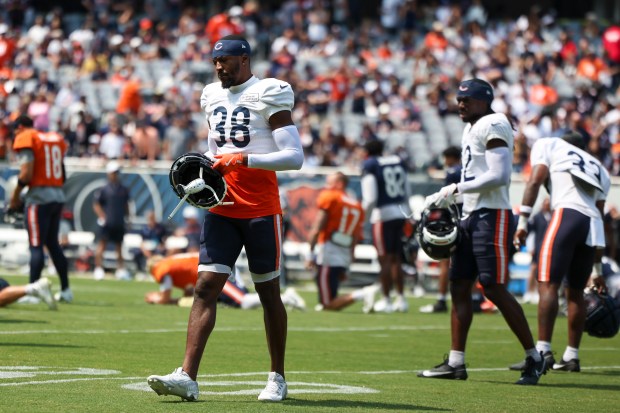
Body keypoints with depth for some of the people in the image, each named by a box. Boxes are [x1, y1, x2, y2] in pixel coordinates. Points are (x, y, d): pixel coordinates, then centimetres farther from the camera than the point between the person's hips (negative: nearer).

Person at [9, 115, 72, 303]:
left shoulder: (25, 139, -6)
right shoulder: (56, 139, 16)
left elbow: (26, 173, -14)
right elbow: (62, 174, 15)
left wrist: (15, 197, -4)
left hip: (39, 197, -7)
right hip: (58, 196, 7)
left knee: (36, 245, -7)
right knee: (53, 243, 16)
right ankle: (65, 289, 17)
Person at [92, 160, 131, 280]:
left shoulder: (123, 190, 7)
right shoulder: (104, 189, -7)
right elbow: (96, 204, -4)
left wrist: (127, 217, 13)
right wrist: (102, 216, -13)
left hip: (119, 223, 5)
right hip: (107, 223, -5)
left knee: (119, 246, 11)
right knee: (102, 244, -5)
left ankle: (121, 269, 15)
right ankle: (98, 268, -4)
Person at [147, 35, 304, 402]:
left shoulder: (268, 96, -8)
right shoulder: (214, 97, 13)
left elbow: (295, 157, -15)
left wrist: (245, 159, -24)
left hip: (261, 210, -5)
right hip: (223, 210, 5)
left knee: (269, 293, 5)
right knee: (206, 287, -6)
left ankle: (278, 379, 17)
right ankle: (188, 377, -14)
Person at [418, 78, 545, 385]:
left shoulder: (493, 126, -12)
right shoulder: (472, 129, 18)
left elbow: (499, 176, -21)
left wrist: (456, 189, -17)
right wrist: (446, 199, 14)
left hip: (492, 216, -10)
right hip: (471, 216, 10)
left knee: (494, 289, -10)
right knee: (459, 286, 8)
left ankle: (534, 358, -2)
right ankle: (455, 362, 12)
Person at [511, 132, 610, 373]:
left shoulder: (549, 146, 19)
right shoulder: (598, 168, 31)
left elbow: (535, 180, 2)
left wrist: (523, 221, -3)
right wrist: (597, 269, 29)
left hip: (567, 214, -6)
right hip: (594, 223, 6)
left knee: (548, 285, -8)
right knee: (575, 292, 15)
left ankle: (543, 350, -19)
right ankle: (572, 356, 16)